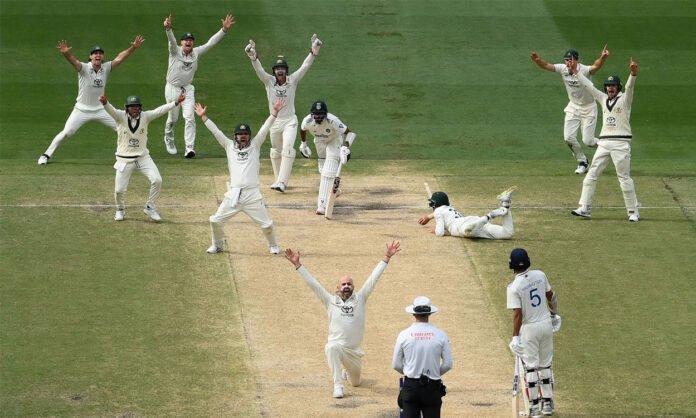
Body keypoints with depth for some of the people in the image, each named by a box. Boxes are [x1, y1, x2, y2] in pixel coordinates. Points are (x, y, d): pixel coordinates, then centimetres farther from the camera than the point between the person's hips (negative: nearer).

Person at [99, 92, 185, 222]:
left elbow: (160, 110, -16)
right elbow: (111, 110, -30)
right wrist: (105, 103, -53)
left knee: (157, 180, -11)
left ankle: (150, 208, 10)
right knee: (119, 190, -2)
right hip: (125, 159, -2)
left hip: (143, 156, 2)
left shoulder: (145, 116, -6)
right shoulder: (120, 117, -12)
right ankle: (120, 210, 29)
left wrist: (176, 102, -30)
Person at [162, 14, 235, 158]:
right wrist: (168, 29, -53)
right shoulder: (175, 52, -12)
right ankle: (169, 140, 40)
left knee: (189, 118, -10)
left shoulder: (196, 53, -1)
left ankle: (190, 148, -14)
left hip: (188, 89, 2)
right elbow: (171, 40, -32)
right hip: (172, 88, -2)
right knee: (172, 118, 11)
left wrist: (224, 29, -15)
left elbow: (210, 43, -5)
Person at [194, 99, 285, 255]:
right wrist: (203, 117, 5)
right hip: (233, 194, 2)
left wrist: (274, 112, -10)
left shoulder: (255, 146, 9)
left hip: (252, 195, -2)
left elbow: (264, 129, 0)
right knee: (215, 221, 1)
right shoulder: (230, 146, 12)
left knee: (266, 224, -1)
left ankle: (273, 245, 26)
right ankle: (217, 245, 24)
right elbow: (216, 131, 9)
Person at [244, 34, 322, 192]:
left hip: (290, 121, -2)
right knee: (276, 152, 12)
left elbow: (305, 67, -16)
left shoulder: (293, 80, -6)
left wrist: (313, 53, -33)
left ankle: (281, 183, -24)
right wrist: (253, 58, -41)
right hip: (275, 121, 2)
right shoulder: (269, 81, -5)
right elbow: (259, 69, -21)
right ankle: (279, 181, 28)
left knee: (287, 149, -19)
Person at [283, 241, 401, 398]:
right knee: (332, 347, -39)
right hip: (337, 345, -2)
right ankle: (338, 386, -30)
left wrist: (386, 258, -8)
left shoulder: (360, 298, 1)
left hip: (354, 350, 2)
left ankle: (348, 371, 56)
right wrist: (297, 264, -9)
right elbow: (312, 283, -2)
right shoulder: (330, 301, 0)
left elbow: (373, 279, -3)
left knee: (356, 382, 17)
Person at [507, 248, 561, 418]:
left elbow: (517, 314, -22)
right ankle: (548, 403, 20)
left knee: (531, 367, 5)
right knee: (546, 365, 15)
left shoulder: (514, 287, -18)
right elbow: (551, 296, 9)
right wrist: (555, 314, 25)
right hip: (547, 324, 5)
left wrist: (515, 337, -20)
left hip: (530, 328, -5)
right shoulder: (540, 275, -4)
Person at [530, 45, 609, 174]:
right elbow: (546, 66, -15)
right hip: (573, 108, 5)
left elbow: (596, 66, -46)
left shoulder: (584, 70, -27)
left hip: (588, 108, -5)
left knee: (588, 141, -6)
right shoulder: (563, 69, -11)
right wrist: (537, 60, -38)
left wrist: (603, 58, -68)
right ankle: (582, 162, 16)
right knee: (568, 137, -5)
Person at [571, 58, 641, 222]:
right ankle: (585, 208, 4)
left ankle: (633, 211, 2)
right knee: (591, 175, 2)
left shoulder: (625, 99, -1)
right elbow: (588, 86, 17)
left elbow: (629, 87, -20)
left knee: (624, 178, -6)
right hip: (604, 143, 6)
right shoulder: (603, 98, 15)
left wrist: (633, 74, -39)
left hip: (621, 143, -6)